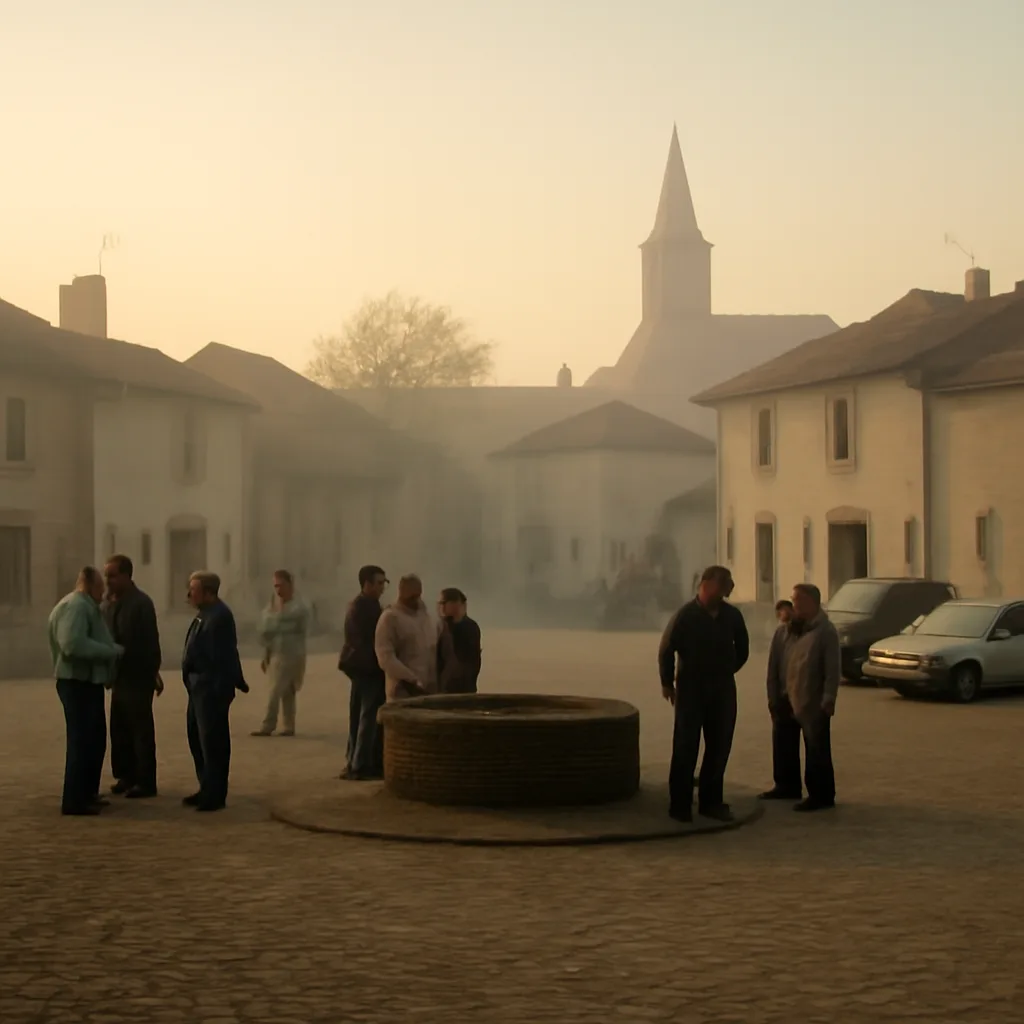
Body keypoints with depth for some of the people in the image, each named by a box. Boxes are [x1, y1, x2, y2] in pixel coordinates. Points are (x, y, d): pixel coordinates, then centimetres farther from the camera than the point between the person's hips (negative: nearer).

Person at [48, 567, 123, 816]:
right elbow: (74, 644, -28)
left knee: (94, 740, 17)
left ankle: (87, 793, 25)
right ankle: (74, 800, -4)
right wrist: (113, 651, -21)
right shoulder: (76, 606, -15)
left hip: (87, 682, 11)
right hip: (78, 683, -11)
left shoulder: (84, 607, 20)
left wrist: (112, 650, 11)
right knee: (82, 741, -8)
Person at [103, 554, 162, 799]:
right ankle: (126, 776, 22)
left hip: (137, 677, -7)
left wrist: (153, 673, -15)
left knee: (141, 732, -1)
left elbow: (150, 641, -14)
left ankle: (145, 782, 4)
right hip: (118, 676, 7)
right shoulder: (108, 603, 8)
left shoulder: (141, 603, -12)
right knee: (120, 730, 11)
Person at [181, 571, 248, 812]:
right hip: (199, 687, 11)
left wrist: (223, 689, -22)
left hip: (212, 688, -11)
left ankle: (215, 794, 4)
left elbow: (225, 656, -22)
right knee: (197, 737, 18)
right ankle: (207, 789, 28)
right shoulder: (205, 614, 13)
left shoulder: (219, 616, -18)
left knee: (212, 740, -4)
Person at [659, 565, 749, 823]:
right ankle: (680, 804, 3)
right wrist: (667, 683, 0)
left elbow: (742, 648, 15)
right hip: (691, 688, -4)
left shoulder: (732, 615, 0)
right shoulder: (686, 615, -12)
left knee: (719, 748, 7)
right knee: (685, 748, -2)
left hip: (723, 690, 4)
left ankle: (711, 802, 17)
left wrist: (726, 673, 14)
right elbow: (666, 650, -5)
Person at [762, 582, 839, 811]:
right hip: (785, 701, 7)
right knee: (784, 747, 15)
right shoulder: (783, 631, 10)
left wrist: (828, 700, -17)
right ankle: (787, 786, 29)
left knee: (816, 751, -3)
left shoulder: (825, 631, -7)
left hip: (813, 703, -7)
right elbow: (773, 666, 10)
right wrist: (773, 696, 4)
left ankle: (821, 795, 2)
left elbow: (832, 669, -11)